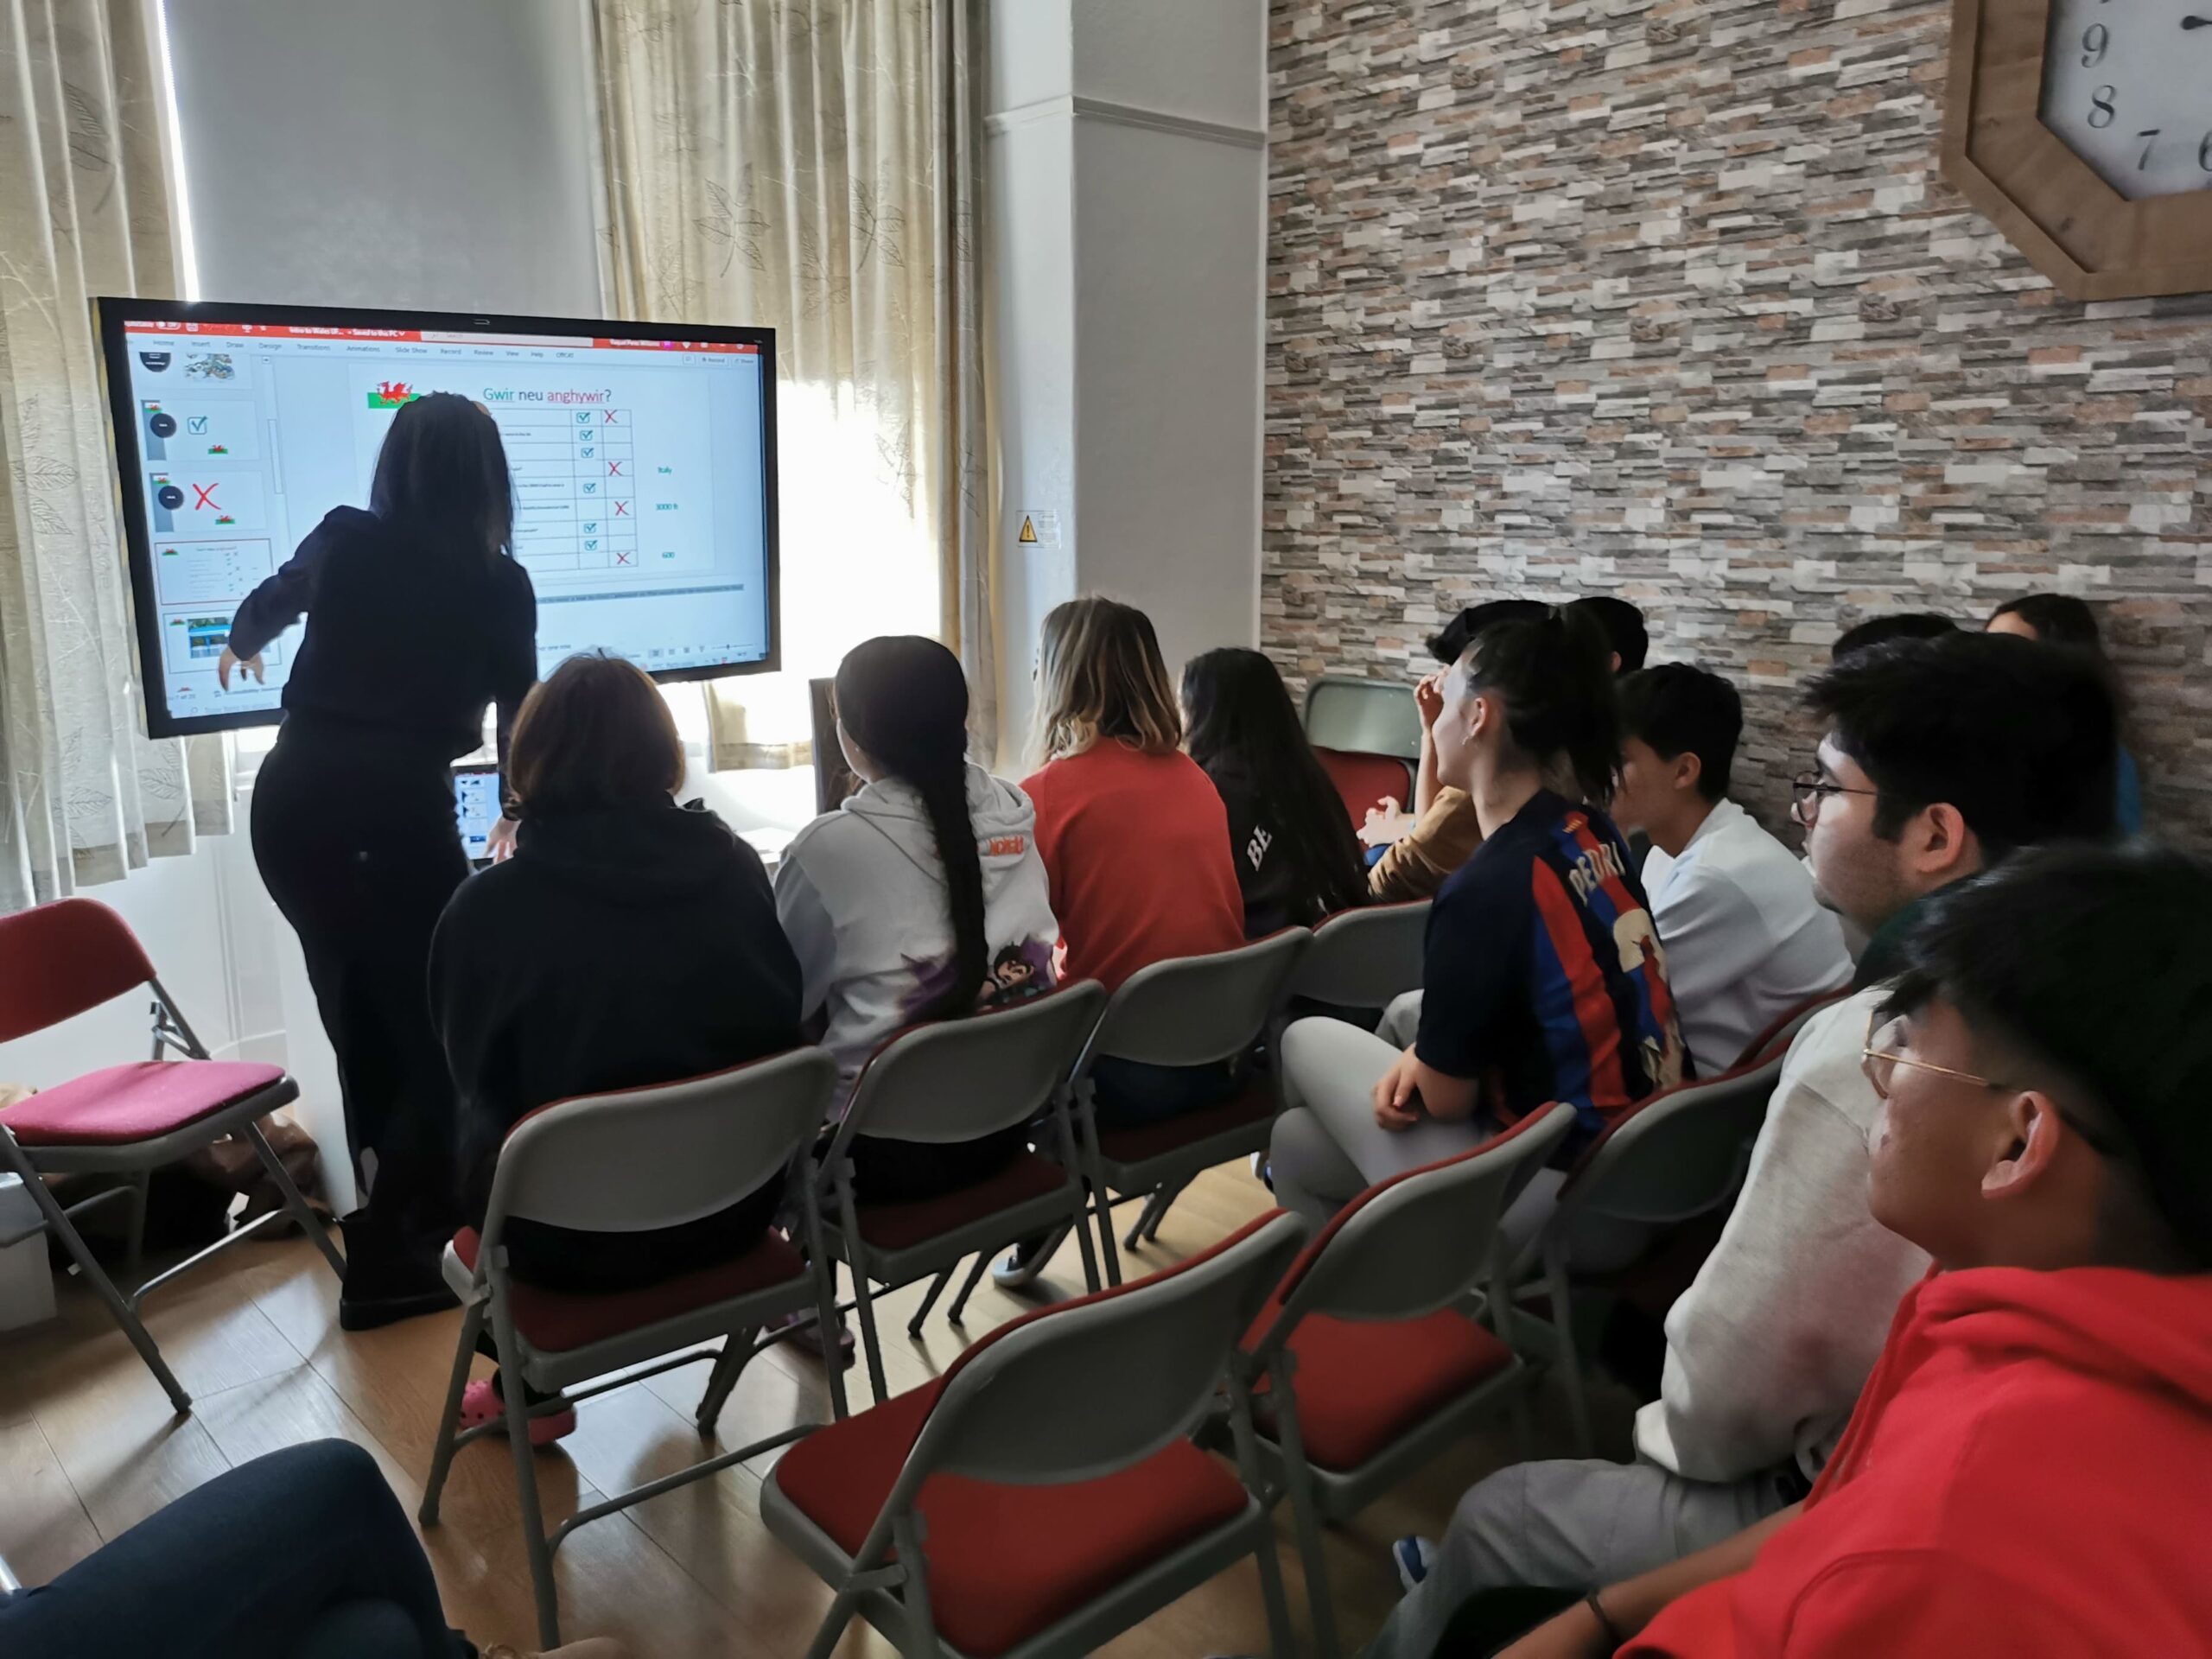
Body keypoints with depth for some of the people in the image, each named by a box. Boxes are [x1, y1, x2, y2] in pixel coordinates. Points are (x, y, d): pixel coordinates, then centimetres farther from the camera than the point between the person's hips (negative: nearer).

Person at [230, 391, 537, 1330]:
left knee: (365, 1028, 17)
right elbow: (519, 718, 12)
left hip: (292, 797, 5)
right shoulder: (497, 583, 2)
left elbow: (270, 603, 31)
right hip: (391, 808, -5)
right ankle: (380, 1259, 8)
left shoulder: (341, 542, 10)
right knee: (442, 1032, 8)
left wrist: (240, 647, 56)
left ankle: (429, 1226, 29)